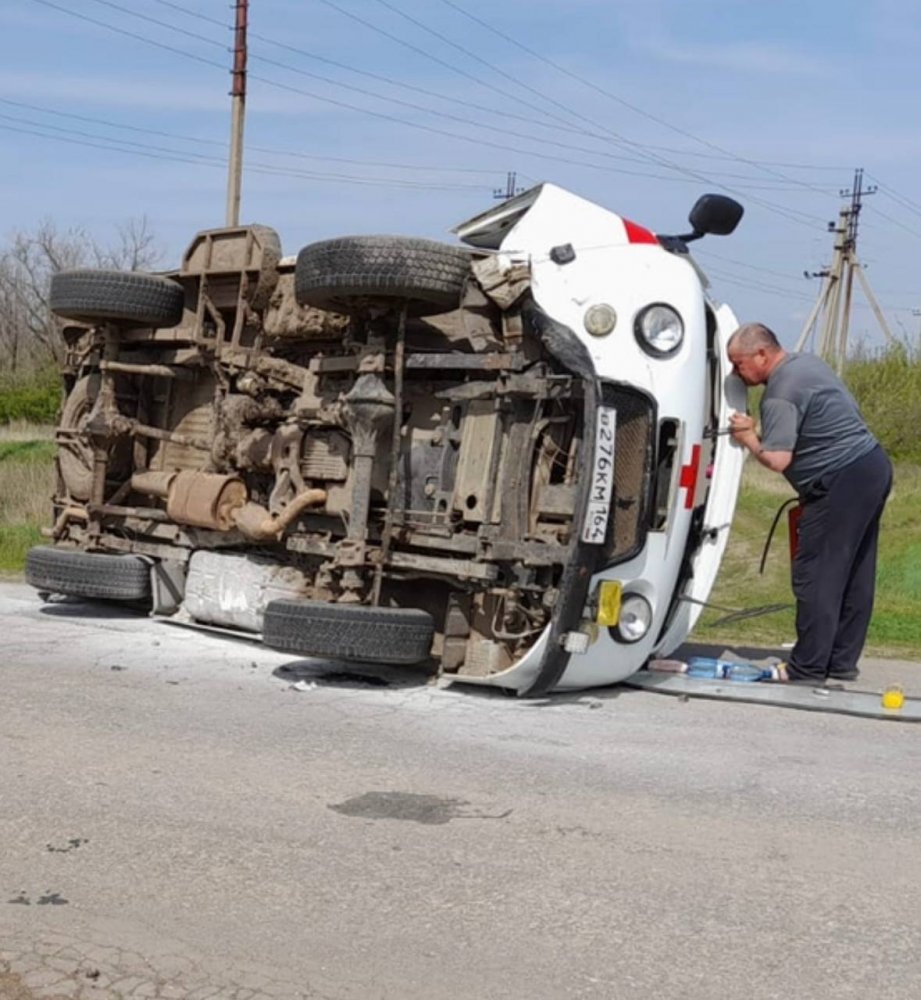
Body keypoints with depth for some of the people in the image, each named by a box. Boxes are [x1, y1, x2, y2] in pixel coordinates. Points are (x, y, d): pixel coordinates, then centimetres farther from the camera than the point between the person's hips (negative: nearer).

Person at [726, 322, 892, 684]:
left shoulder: (781, 394, -17)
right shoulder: (808, 362, 14)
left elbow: (777, 459, -25)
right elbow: (850, 413, 23)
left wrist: (749, 438, -5)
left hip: (844, 480, -11)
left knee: (815, 575, -5)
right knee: (855, 574, 13)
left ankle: (808, 668, -1)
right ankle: (842, 662, 20)